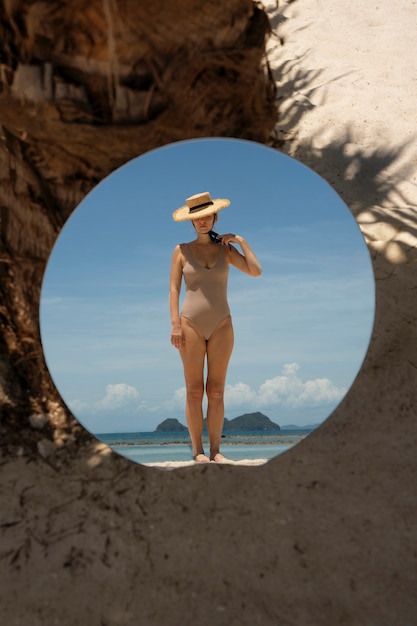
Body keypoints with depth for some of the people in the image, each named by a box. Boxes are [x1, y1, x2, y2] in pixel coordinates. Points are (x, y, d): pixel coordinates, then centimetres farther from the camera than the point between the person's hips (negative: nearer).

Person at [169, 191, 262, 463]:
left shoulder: (226, 249, 7)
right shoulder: (182, 250, 4)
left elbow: (256, 271, -4)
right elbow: (174, 288, 1)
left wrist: (242, 241, -3)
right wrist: (175, 324, -8)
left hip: (221, 326, 2)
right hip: (191, 325, -1)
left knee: (217, 392, 4)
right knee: (194, 392, 1)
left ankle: (216, 449, 11)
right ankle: (198, 450, 8)